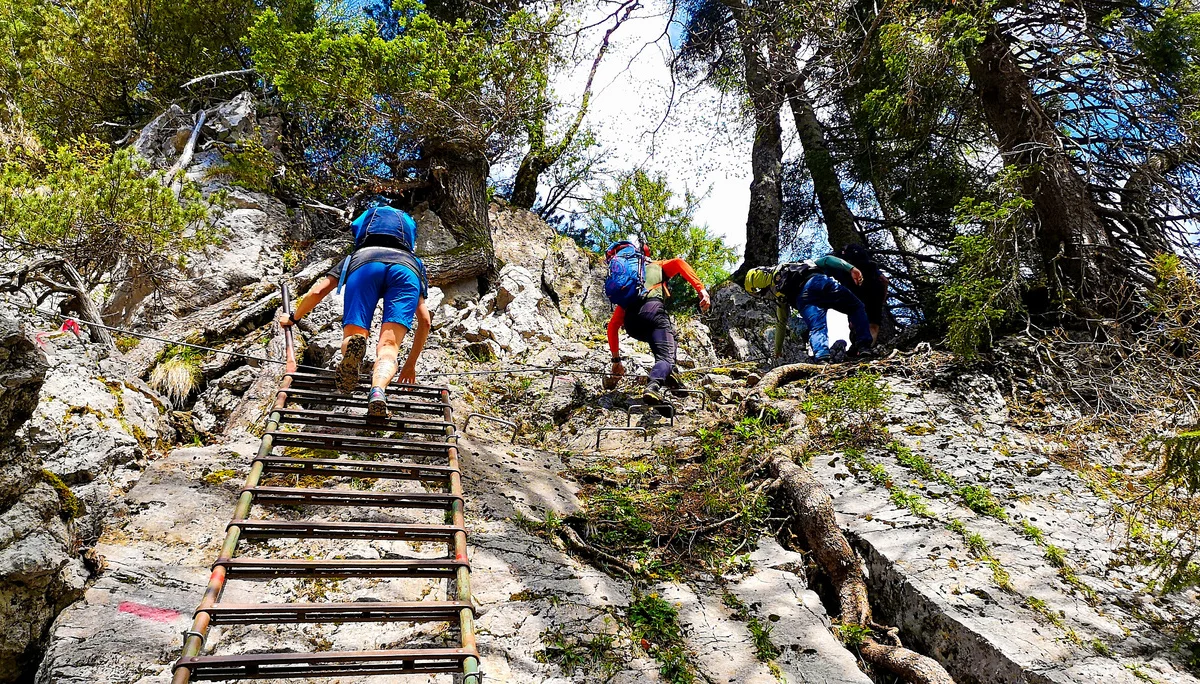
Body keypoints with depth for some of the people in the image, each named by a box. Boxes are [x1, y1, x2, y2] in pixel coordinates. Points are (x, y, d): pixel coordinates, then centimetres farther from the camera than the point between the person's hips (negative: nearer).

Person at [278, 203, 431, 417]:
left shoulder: (352, 259, 45)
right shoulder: (416, 265, 44)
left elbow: (317, 291, 31)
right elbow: (424, 320, 33)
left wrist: (293, 318, 50)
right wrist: (411, 364, 41)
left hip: (366, 262, 0)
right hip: (407, 266, 1)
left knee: (352, 336, -2)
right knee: (388, 346, -8)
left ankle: (353, 345, -41)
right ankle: (378, 391, -41)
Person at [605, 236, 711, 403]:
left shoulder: (626, 293, 39)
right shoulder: (657, 266, 32)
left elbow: (612, 326, 33)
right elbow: (679, 263, 7)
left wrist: (616, 360, 36)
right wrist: (701, 290, -1)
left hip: (631, 324, 5)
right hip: (652, 309, -5)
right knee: (665, 357, -9)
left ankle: (671, 377, 14)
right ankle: (653, 386, -40)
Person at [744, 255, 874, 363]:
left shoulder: (779, 293, 35)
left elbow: (780, 324, 38)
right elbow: (825, 260, 23)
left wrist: (778, 351, 47)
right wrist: (851, 268, 13)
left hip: (802, 298, -1)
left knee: (816, 328, -8)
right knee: (856, 308, 17)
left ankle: (822, 358, -40)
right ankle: (863, 346, -2)